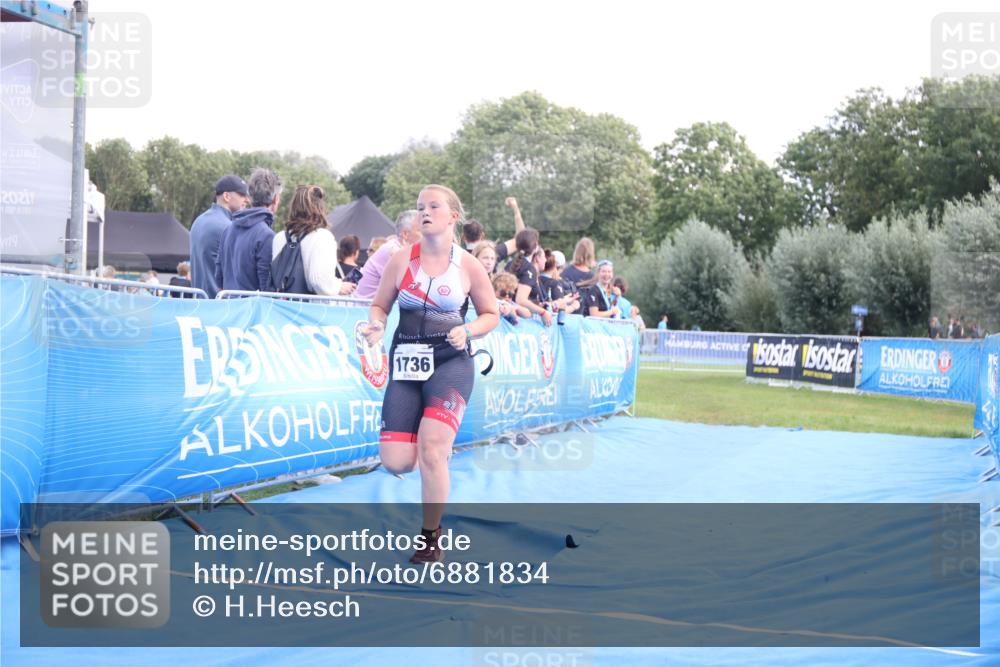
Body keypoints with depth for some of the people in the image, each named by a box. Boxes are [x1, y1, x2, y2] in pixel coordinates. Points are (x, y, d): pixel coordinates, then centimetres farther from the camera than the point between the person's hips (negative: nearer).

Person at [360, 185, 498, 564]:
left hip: (450, 363, -2)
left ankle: (431, 538, 0)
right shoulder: (401, 260, 4)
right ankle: (435, 458, 32)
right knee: (395, 462, -7)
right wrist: (376, 325, -12)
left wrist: (467, 331, -12)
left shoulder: (469, 267, 0)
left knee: (432, 448, -19)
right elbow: (380, 305, 10)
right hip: (405, 362, 3)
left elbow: (491, 315, 8)